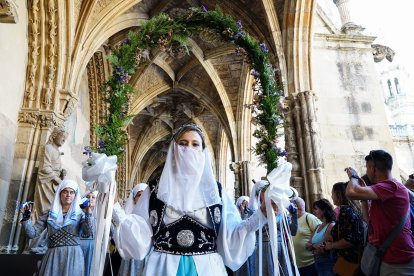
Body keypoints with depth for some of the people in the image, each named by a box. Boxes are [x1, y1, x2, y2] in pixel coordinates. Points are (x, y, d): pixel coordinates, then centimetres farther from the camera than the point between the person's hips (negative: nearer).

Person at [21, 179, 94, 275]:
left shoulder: (79, 214, 2)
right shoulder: (49, 214, 9)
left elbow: (88, 231, -14)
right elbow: (32, 233, 5)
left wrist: (88, 212, -26)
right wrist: (26, 217, -7)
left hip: (73, 256, -1)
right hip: (52, 256, 2)